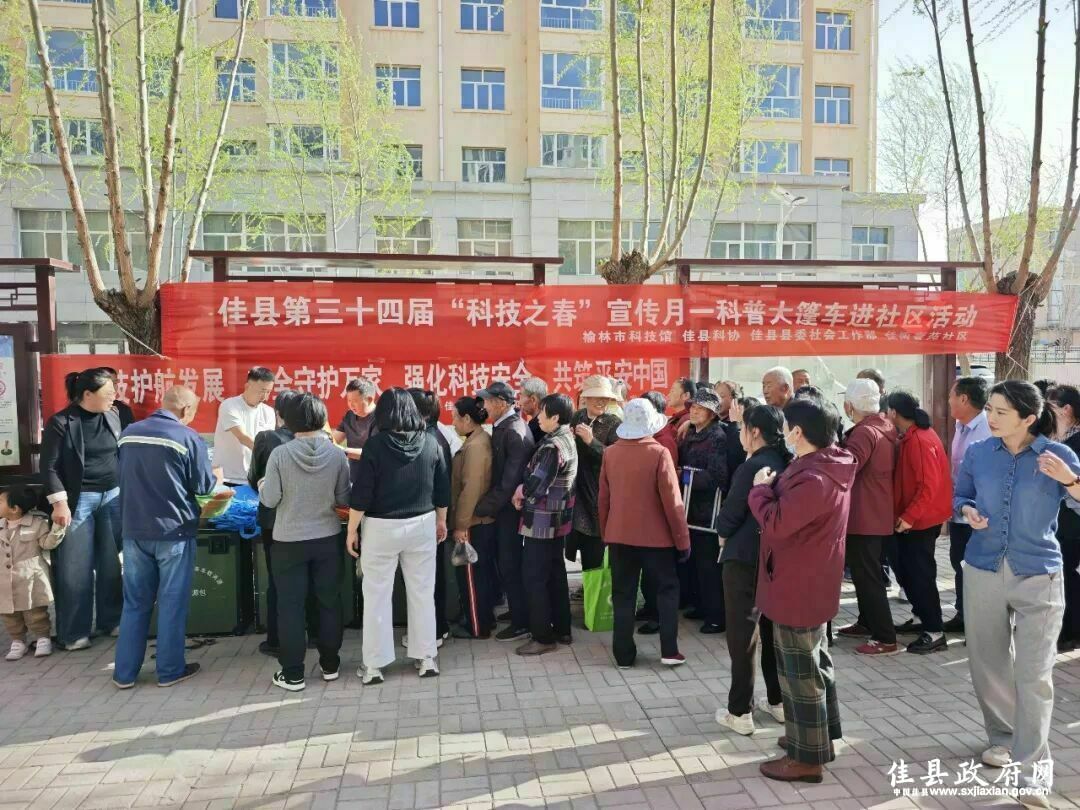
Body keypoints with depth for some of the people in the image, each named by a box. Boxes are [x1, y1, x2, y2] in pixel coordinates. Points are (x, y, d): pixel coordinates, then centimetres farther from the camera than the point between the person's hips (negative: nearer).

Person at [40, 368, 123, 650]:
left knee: (111, 563, 9)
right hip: (79, 500, -5)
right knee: (75, 568, 2)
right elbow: (49, 466, -9)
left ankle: (111, 621, 22)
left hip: (113, 496, 5)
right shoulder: (60, 422, -10)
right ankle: (74, 633, 13)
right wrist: (59, 503, -15)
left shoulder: (113, 416, 5)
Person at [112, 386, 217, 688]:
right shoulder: (188, 438, -11)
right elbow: (203, 487, -5)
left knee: (135, 602, 13)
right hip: (173, 531, -5)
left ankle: (124, 672, 19)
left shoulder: (129, 434, 6)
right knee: (172, 603, 6)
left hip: (134, 530, 5)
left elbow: (125, 478, 18)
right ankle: (170, 670, 15)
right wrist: (216, 477, 16)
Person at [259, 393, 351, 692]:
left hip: (289, 541, -2)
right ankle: (330, 664, 25)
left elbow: (270, 500, -10)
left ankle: (293, 674, 15)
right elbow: (344, 499, -3)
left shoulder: (280, 454, -14)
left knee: (291, 606, 8)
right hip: (327, 538, 2)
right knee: (329, 602, 15)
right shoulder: (337, 453, -8)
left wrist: (262, 487, 12)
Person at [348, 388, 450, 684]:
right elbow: (442, 488, 5)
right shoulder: (430, 442, -1)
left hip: (382, 527, -3)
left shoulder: (376, 444, -12)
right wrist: (441, 521, 18)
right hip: (421, 525, 3)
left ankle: (374, 664, 15)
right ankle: (426, 658, 21)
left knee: (377, 595, 8)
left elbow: (362, 492, -12)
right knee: (422, 592, 12)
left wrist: (352, 530, -2)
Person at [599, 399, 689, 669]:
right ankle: (669, 651, 9)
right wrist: (682, 539, -5)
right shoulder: (659, 453, -14)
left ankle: (624, 655, 13)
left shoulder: (610, 453, -1)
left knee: (623, 594, 10)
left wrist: (605, 532, 16)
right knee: (667, 589, 12)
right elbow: (672, 501, -13)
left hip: (619, 535, 3)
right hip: (655, 535, -3)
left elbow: (603, 499, 5)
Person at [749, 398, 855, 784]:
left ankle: (807, 757, 16)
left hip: (797, 587, -11)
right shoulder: (828, 467, 4)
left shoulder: (813, 480, -29)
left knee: (799, 671, 3)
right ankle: (817, 734, 41)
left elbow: (775, 523, -27)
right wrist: (775, 486, -1)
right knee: (814, 661, 24)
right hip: (812, 583, 11)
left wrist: (761, 487, -14)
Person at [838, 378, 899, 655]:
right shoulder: (886, 426, 7)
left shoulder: (865, 432, -21)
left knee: (867, 577, -2)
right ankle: (867, 622, 34)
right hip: (879, 514, 10)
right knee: (867, 573, 21)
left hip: (864, 517, -10)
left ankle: (886, 638, 2)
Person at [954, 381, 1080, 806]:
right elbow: (959, 496, 12)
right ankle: (1002, 737, 35)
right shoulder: (978, 453, 0)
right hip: (983, 572, 3)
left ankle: (1033, 770, 4)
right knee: (988, 665, 13)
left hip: (1038, 578, -3)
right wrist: (968, 511, -9)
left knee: (1034, 675, -4)